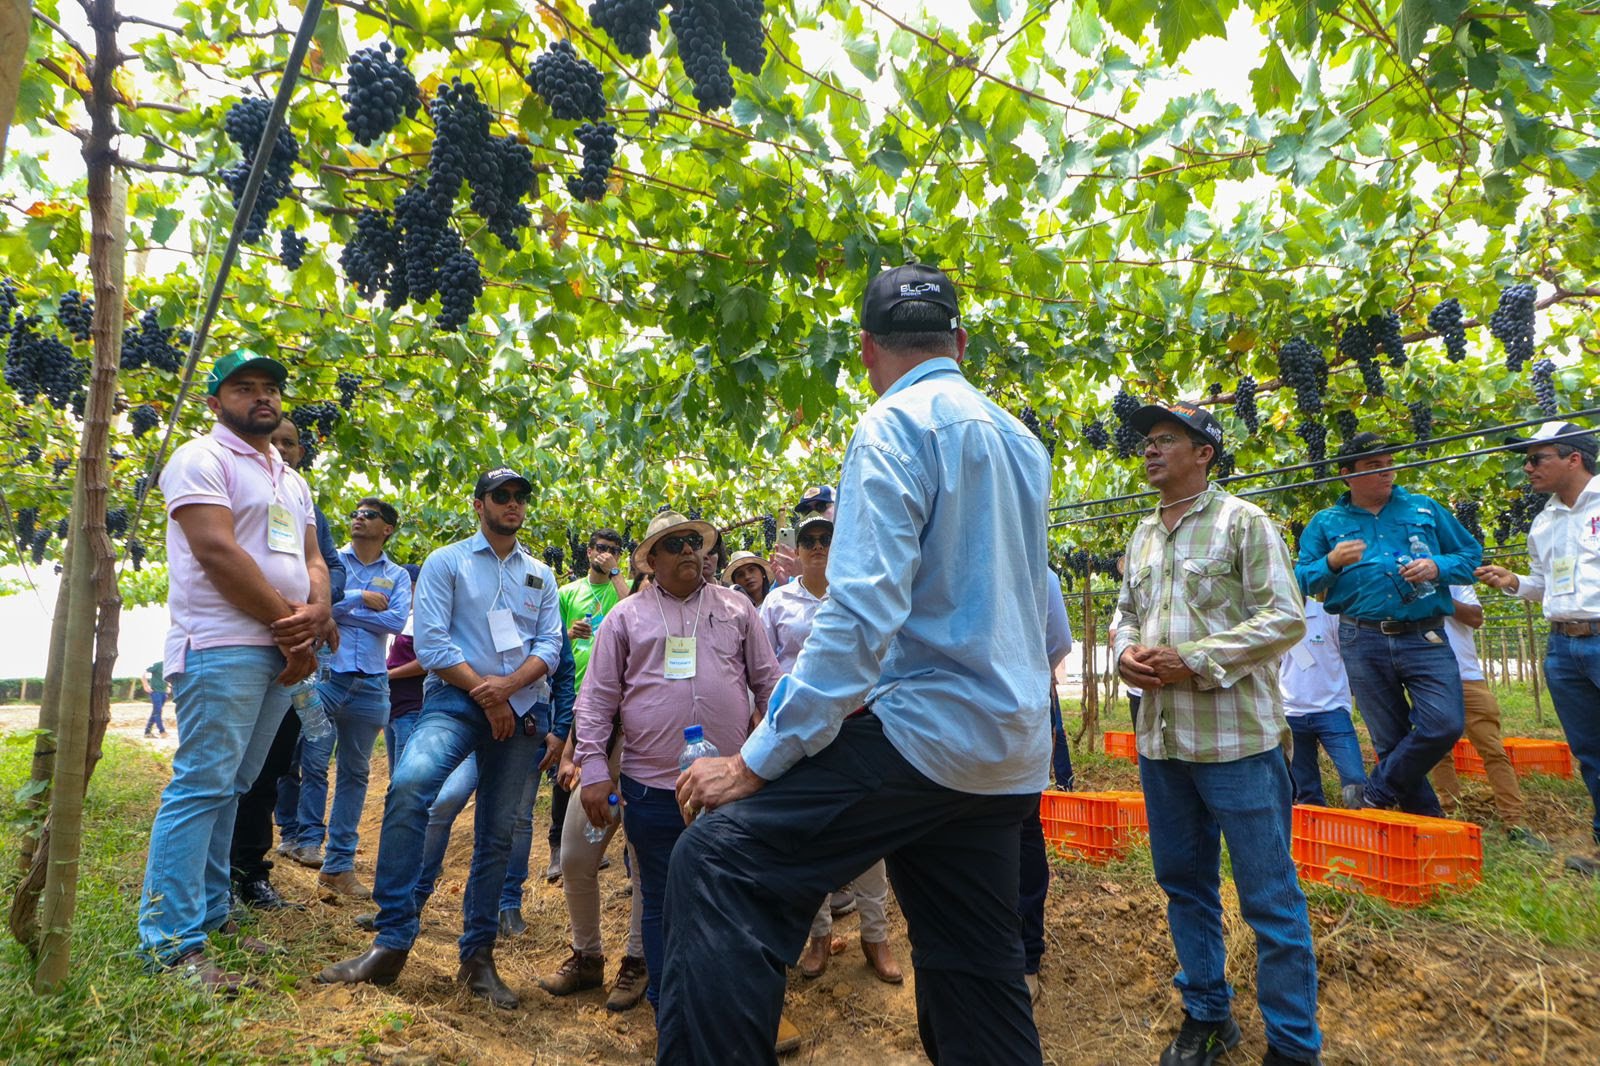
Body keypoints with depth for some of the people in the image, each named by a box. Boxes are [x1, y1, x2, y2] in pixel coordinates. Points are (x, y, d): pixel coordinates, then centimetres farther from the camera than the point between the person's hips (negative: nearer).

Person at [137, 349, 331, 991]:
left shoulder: (292, 481, 22)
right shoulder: (201, 459, -2)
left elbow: (312, 560, 17)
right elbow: (218, 553, -14)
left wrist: (317, 614, -6)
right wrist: (289, 622, -12)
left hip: (283, 651, 8)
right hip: (223, 645, -7)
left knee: (227, 787, 13)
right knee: (202, 785, -10)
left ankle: (209, 914, 21)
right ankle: (170, 942, -5)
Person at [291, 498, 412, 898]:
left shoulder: (398, 576, 10)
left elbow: (397, 621, -7)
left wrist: (340, 609, -9)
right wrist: (360, 598, -9)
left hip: (371, 684, 2)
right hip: (326, 674, -2)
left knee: (355, 773, 7)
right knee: (314, 763, -6)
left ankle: (339, 864, 15)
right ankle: (308, 841, 12)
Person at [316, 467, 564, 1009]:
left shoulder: (541, 575, 14)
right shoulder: (446, 562, 4)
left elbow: (551, 644, 4)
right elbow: (431, 642, -6)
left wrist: (507, 685, -14)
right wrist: (484, 693, -12)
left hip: (523, 707, 3)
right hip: (456, 699, -3)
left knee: (497, 834, 6)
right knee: (409, 785, -31)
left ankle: (478, 955, 19)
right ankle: (393, 940, -23)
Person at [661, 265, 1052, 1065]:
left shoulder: (897, 424, -10)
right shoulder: (1022, 442, 16)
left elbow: (862, 609, -22)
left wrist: (759, 760, -20)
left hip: (927, 730, -9)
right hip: (1011, 757, 9)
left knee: (719, 861, -11)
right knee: (977, 973, 17)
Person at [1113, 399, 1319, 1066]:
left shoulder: (1243, 522, -5)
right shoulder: (1142, 536, 14)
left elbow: (1285, 617, -11)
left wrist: (1194, 661, -18)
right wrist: (1125, 651, -2)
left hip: (1236, 737, -6)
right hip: (1160, 737, 7)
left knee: (1269, 896, 3)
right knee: (1183, 883, 16)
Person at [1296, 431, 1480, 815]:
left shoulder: (1425, 509, 11)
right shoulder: (1325, 523, 8)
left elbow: (1472, 555, 12)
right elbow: (1303, 581, 7)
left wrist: (1438, 567, -8)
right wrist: (1332, 563, -13)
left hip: (1425, 638, 0)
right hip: (1362, 642, 0)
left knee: (1445, 725, -15)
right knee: (1391, 740, 6)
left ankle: (1374, 794, 5)